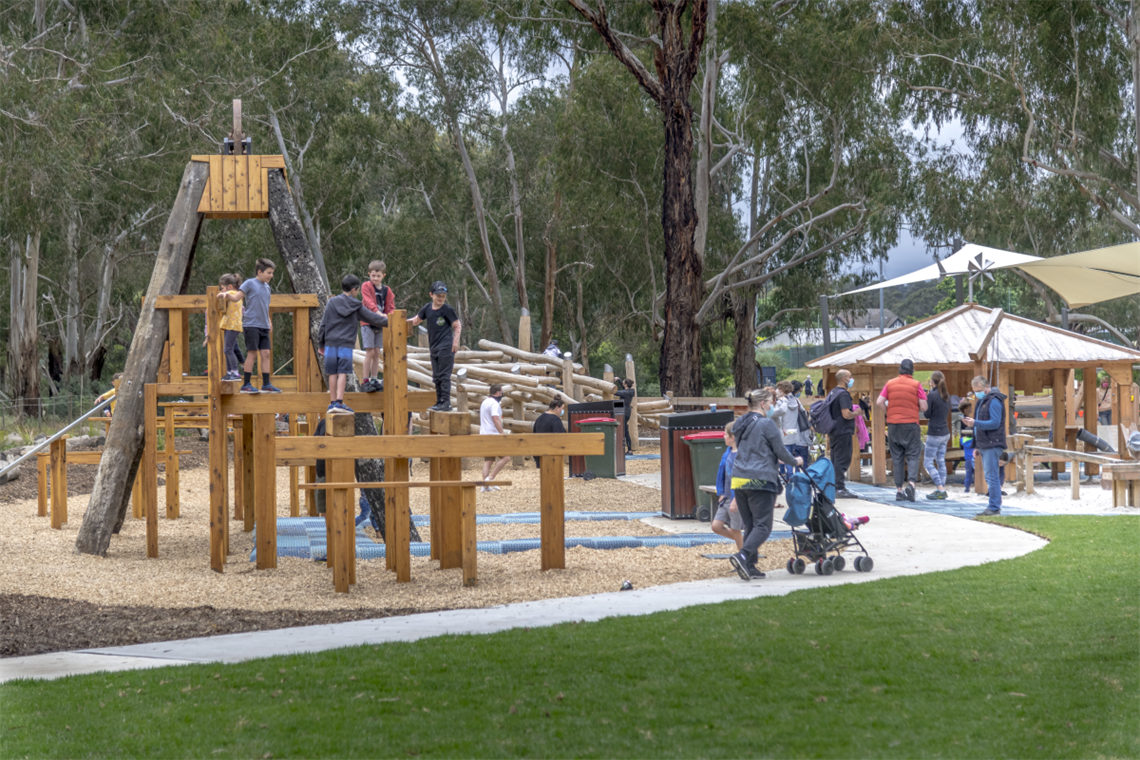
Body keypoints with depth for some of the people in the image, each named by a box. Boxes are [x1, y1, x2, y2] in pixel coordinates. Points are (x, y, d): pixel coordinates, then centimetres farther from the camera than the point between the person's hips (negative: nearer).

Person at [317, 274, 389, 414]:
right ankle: (339, 403, -11)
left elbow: (324, 324, 7)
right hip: (346, 345, -2)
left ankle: (332, 403, 7)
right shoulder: (356, 306, 2)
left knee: (333, 373, 6)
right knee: (342, 373, -4)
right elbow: (373, 318, 8)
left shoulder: (332, 303, 5)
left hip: (331, 343, 2)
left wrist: (321, 344, 14)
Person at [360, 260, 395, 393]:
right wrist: (378, 313, -34)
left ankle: (374, 380, 13)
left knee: (377, 352, 7)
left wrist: (390, 315, -15)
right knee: (370, 352, -9)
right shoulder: (366, 286, -5)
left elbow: (391, 307, 7)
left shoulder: (387, 290, 10)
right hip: (367, 323, -5)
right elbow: (369, 302, -19)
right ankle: (366, 381, -6)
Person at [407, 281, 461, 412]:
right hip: (434, 347, 7)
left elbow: (457, 325, -3)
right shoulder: (427, 308, 8)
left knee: (444, 375, -8)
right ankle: (439, 402, 18)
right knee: (436, 376, 11)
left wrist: (456, 341, -11)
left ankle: (446, 402, -7)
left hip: (446, 347, -7)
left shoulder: (447, 310, -7)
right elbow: (417, 320, 20)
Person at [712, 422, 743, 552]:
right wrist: (722, 494, 12)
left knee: (735, 529, 2)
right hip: (726, 498, 8)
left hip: (737, 499, -8)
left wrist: (736, 500, -21)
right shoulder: (728, 453, 10)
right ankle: (742, 541, 23)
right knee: (716, 526, 5)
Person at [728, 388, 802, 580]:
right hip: (760, 480, -8)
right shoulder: (766, 424, -8)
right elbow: (780, 451, -4)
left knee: (749, 525, 12)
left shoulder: (741, 424, 16)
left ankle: (749, 566, 7)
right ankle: (743, 556, -24)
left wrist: (775, 460, 37)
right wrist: (795, 462, 16)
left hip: (739, 479, 8)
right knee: (763, 525, -6)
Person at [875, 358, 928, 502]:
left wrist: (888, 413, 10)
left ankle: (899, 490, 7)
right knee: (913, 456, 2)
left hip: (893, 425, 3)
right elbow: (923, 407, -6)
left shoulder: (890, 384, 3)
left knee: (897, 458, 8)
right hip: (911, 424, -3)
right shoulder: (916, 385, -4)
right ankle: (911, 483, -21)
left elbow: (880, 402, -3)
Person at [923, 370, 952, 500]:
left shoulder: (932, 395, -15)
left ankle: (940, 491, -9)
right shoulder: (947, 395, 8)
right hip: (945, 432, 7)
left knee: (929, 463, 0)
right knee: (941, 461, 12)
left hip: (934, 434, -7)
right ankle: (942, 490, 13)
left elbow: (927, 414, -10)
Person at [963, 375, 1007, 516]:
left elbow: (995, 423, -20)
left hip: (992, 445, -10)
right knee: (989, 476, 11)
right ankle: (995, 505, 15)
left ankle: (994, 507, -9)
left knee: (991, 476, -10)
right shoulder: (982, 400, 20)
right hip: (985, 445, 10)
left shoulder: (994, 401, -12)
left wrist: (975, 423, -23)